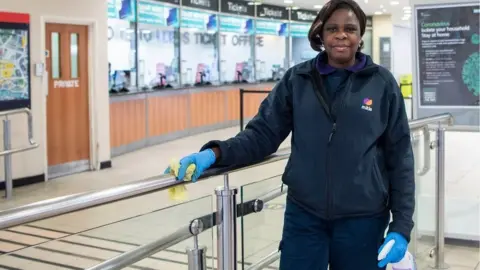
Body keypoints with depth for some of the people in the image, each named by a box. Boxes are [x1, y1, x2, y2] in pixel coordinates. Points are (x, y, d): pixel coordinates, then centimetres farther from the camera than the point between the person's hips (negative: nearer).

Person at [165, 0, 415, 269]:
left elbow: (399, 157, -1)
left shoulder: (382, 83, -3)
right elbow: (263, 133, -1)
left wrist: (401, 225, -5)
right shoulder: (297, 80, 1)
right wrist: (216, 152, -19)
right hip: (303, 216, 1)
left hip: (362, 220, 0)